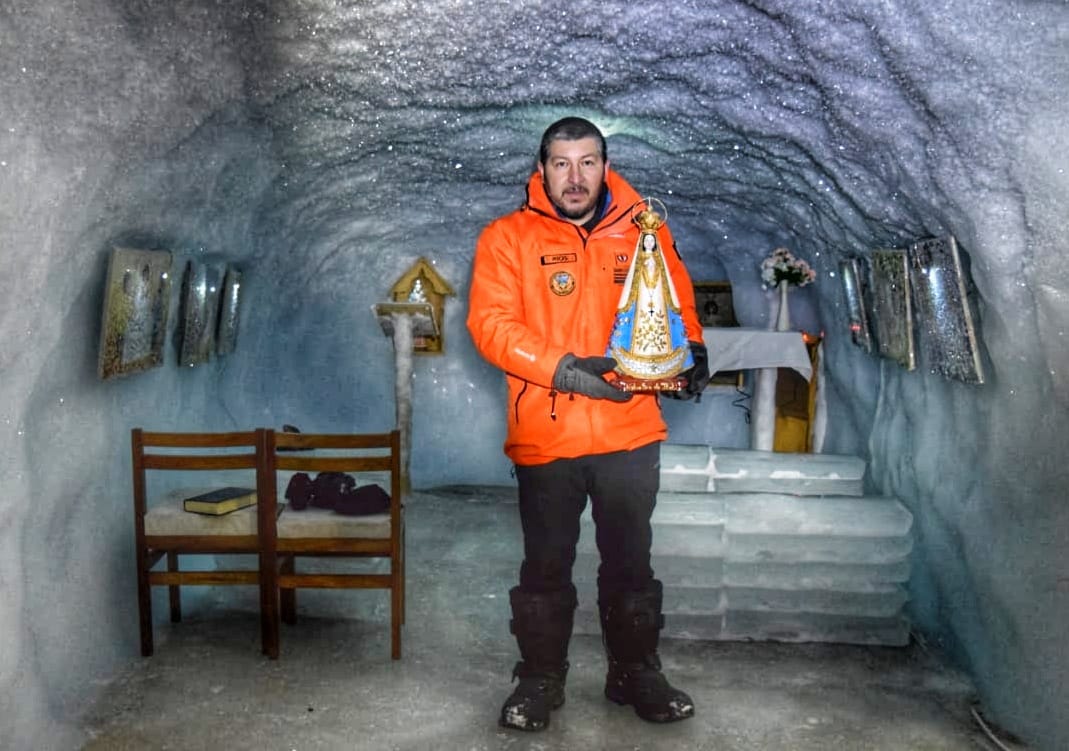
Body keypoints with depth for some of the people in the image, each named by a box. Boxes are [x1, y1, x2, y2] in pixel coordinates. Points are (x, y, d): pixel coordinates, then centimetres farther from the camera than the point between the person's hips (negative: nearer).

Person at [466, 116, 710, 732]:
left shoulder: (643, 231, 6)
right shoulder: (507, 238, -2)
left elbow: (678, 302, 17)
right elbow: (491, 323, -12)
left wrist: (692, 348, -2)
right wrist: (562, 368, -23)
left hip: (631, 434, 2)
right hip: (545, 437, -1)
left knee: (631, 562, 14)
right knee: (546, 565, 11)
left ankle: (637, 671, 32)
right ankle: (541, 678, 28)